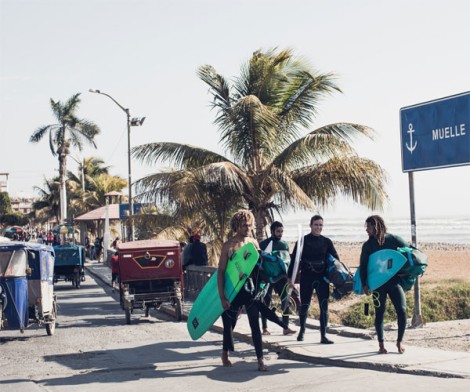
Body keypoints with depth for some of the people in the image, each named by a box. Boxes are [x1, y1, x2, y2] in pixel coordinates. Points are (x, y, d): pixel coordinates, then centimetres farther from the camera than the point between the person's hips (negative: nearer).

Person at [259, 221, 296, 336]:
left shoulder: (285, 244, 12)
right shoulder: (263, 244, 0)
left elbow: (288, 260, 18)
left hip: (281, 276, 3)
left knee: (285, 300, -6)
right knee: (266, 302, 4)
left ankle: (286, 328, -2)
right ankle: (265, 328, 13)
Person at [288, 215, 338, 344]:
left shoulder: (326, 241, 6)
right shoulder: (303, 240, -1)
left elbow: (335, 259, 8)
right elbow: (294, 259, -2)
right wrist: (291, 277, -7)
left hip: (322, 278, 2)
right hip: (306, 277, -2)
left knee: (324, 306, -4)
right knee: (304, 305, 7)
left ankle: (323, 336, 0)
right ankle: (302, 329, 31)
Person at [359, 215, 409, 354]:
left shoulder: (393, 239, 1)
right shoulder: (368, 245, 6)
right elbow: (363, 266, 6)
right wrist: (364, 284, -6)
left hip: (395, 281, -1)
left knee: (402, 310, -10)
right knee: (379, 313, 1)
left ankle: (399, 342, 7)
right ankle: (381, 345, 13)